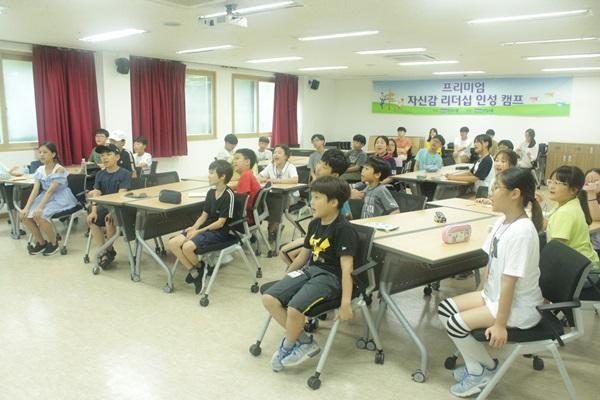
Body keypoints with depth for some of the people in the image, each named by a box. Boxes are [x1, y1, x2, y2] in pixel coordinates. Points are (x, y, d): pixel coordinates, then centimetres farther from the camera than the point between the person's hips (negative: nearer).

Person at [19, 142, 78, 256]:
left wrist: (40, 208, -31)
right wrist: (27, 207, -15)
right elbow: (35, 190, -4)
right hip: (46, 197, 7)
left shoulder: (59, 169, -17)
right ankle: (41, 242, 8)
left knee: (39, 215, -28)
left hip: (60, 199, -7)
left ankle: (53, 242, -6)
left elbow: (51, 190, -24)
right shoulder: (40, 170, 3)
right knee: (25, 215, -11)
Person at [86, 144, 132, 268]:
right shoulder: (100, 174, 8)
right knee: (91, 220, -20)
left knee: (109, 220, -32)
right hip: (105, 206, 6)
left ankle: (110, 250, -6)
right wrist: (94, 211, -17)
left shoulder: (124, 174, -9)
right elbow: (96, 194, -1)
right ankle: (104, 251, -10)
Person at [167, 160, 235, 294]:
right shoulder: (211, 192, 11)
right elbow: (204, 215, 13)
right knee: (172, 243, -10)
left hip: (219, 232, -8)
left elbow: (221, 222, -15)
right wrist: (194, 227, -7)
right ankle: (194, 272, -2)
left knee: (187, 246, -29)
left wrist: (199, 231, -16)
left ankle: (199, 267, 2)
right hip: (205, 228, 8)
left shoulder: (228, 195, -14)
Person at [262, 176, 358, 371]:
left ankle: (288, 346, 5)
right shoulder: (315, 224, 10)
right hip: (309, 270, 8)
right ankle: (304, 341, 1)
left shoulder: (344, 229, -15)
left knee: (294, 309, -29)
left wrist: (345, 303, -26)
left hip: (330, 277, -8)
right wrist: (285, 278, 25)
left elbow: (346, 268, -21)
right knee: (269, 298, -10)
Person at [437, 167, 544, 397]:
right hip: (494, 295, 9)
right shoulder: (503, 221, 0)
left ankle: (489, 369, 11)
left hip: (519, 306, -9)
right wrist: (483, 295, 10)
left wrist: (500, 324, -21)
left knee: (455, 324, -16)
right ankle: (475, 368, 15)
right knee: (444, 309, 2)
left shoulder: (521, 231, -27)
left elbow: (509, 282, -26)